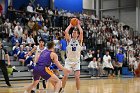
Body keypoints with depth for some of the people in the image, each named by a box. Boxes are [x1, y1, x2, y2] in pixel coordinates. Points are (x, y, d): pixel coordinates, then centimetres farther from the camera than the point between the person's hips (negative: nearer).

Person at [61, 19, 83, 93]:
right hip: (68, 61, 0)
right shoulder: (69, 39, 4)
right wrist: (70, 25, -1)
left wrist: (78, 25, -2)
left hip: (76, 61, 0)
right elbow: (66, 32, -12)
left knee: (77, 77, -7)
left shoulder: (79, 40, 3)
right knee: (65, 76, -7)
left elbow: (81, 32, -15)